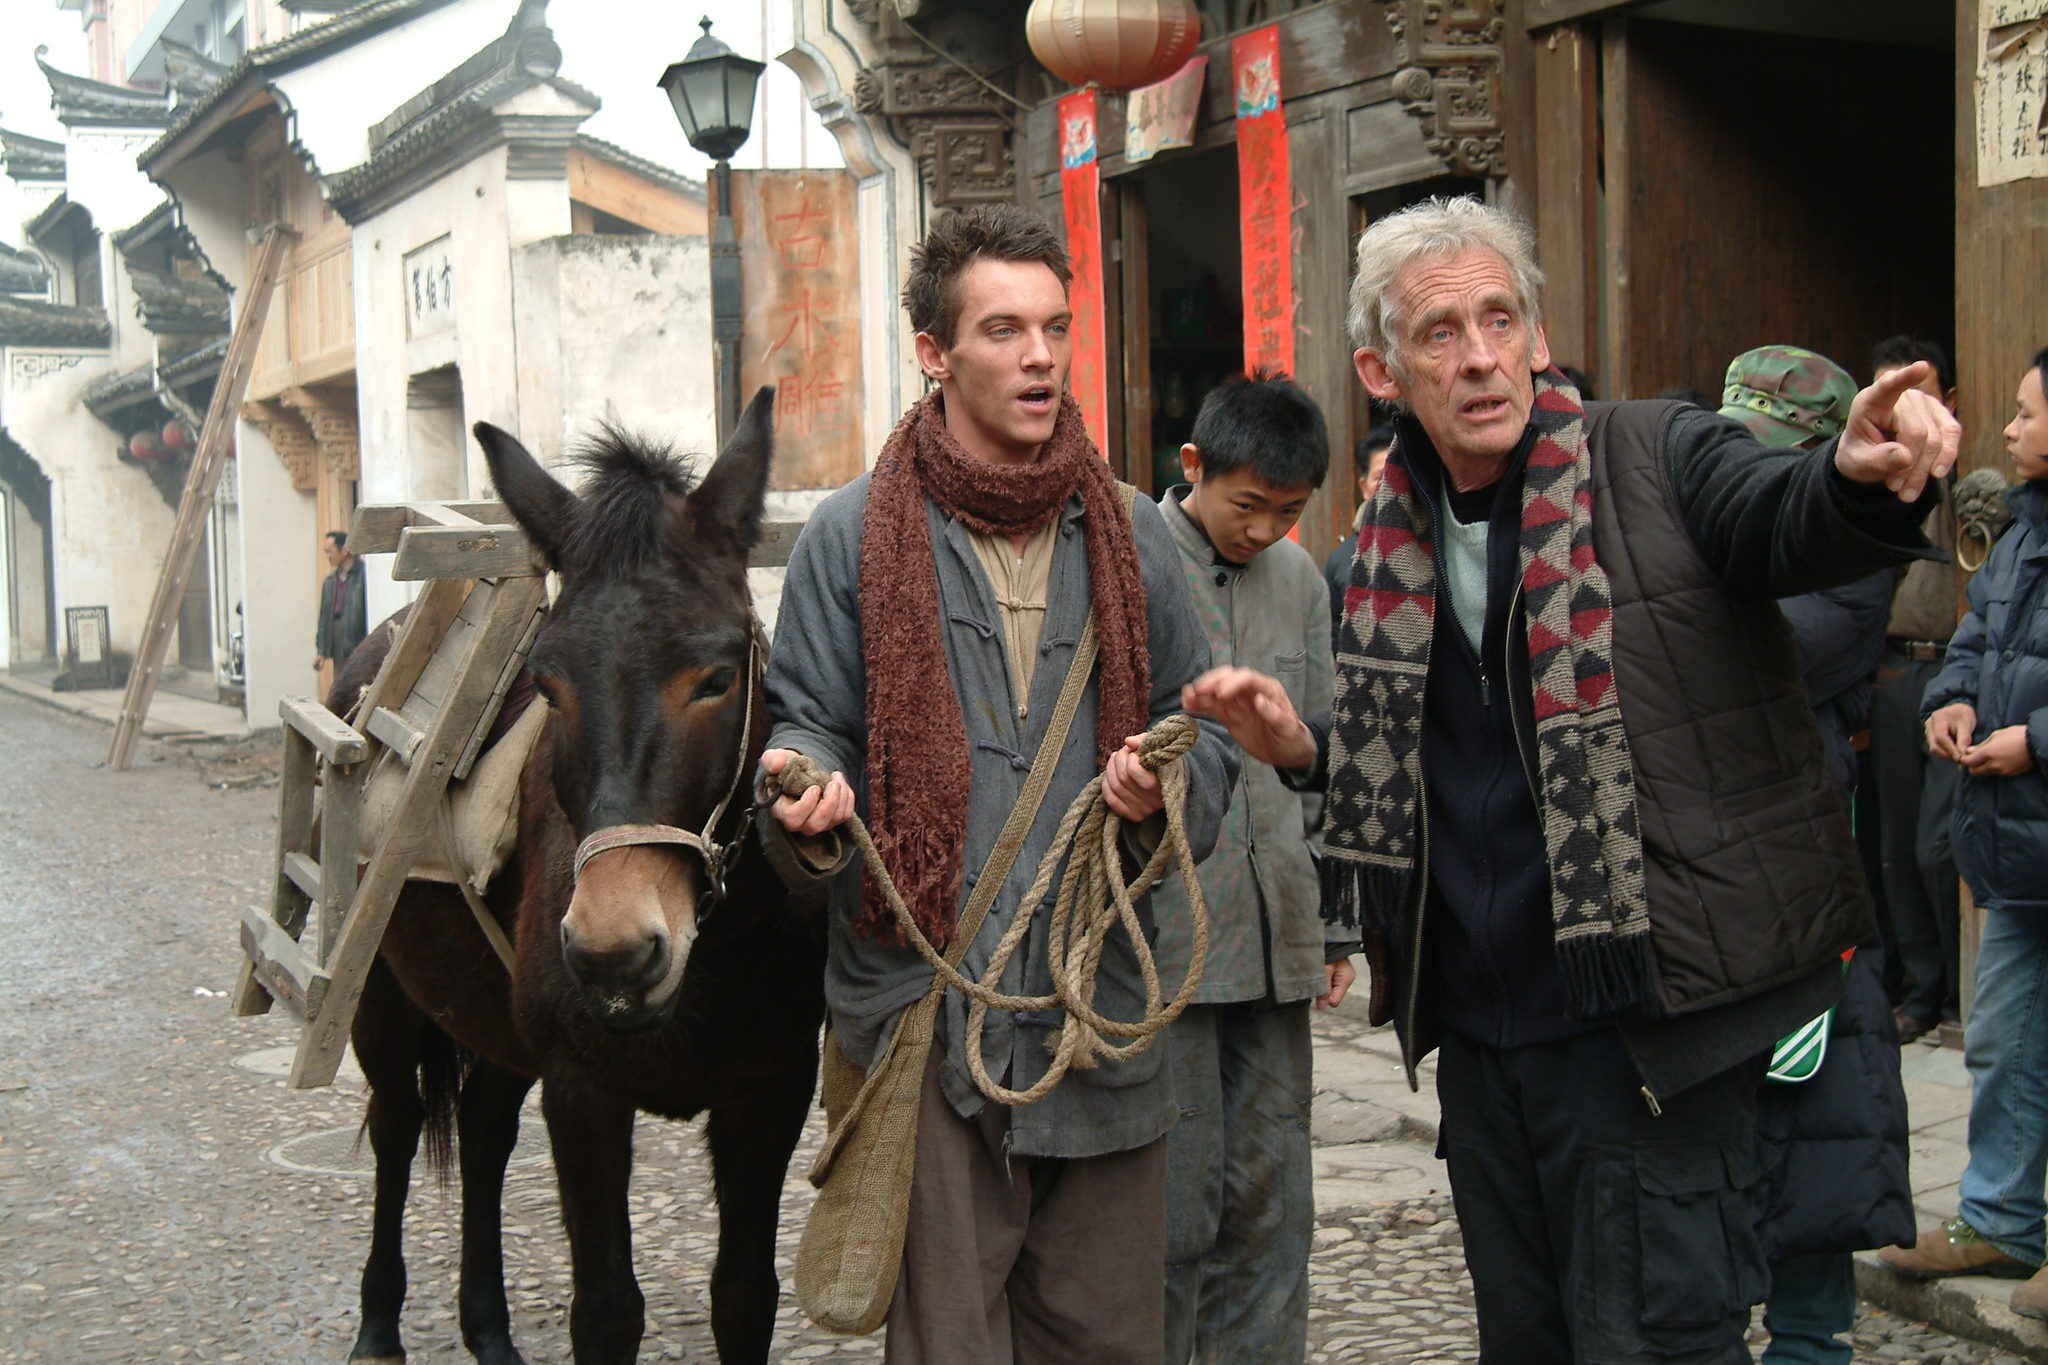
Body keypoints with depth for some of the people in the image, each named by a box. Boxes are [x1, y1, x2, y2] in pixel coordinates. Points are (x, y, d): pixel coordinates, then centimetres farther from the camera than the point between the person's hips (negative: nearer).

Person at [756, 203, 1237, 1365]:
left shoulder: (1133, 537, 11)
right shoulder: (854, 535, 3)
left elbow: (1204, 726, 16)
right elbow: (806, 718, 5)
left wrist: (1166, 785, -7)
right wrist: (809, 792, -18)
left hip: (1101, 1001, 3)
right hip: (925, 997, -3)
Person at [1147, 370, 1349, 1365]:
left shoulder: (1299, 578, 14)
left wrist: (1337, 924, 16)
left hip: (1274, 941, 5)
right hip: (1160, 937, -5)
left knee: (1271, 1203, 9)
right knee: (1173, 1204, -2)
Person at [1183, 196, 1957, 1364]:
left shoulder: (1658, 464, -6)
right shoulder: (1393, 547, 10)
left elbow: (1786, 514, -27)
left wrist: (1862, 478, -49)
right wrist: (1304, 750, 2)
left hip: (1646, 1025, -6)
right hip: (1481, 1035, 6)